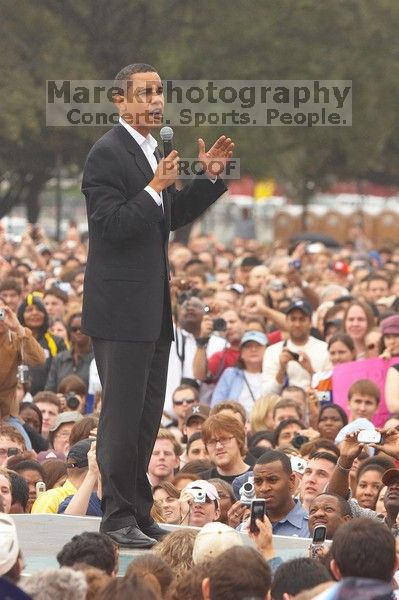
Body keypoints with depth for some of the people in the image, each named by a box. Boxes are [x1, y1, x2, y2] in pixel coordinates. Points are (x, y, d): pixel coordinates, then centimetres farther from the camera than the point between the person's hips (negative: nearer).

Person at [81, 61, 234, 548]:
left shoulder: (148, 150, 15)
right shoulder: (107, 154, -14)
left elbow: (171, 216, 22)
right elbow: (113, 224, -21)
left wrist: (208, 177, 11)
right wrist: (155, 188, -28)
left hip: (153, 308, 10)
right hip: (121, 307, -10)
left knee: (147, 416, 13)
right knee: (122, 415, -6)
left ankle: (138, 513, 20)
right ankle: (118, 518, -1)